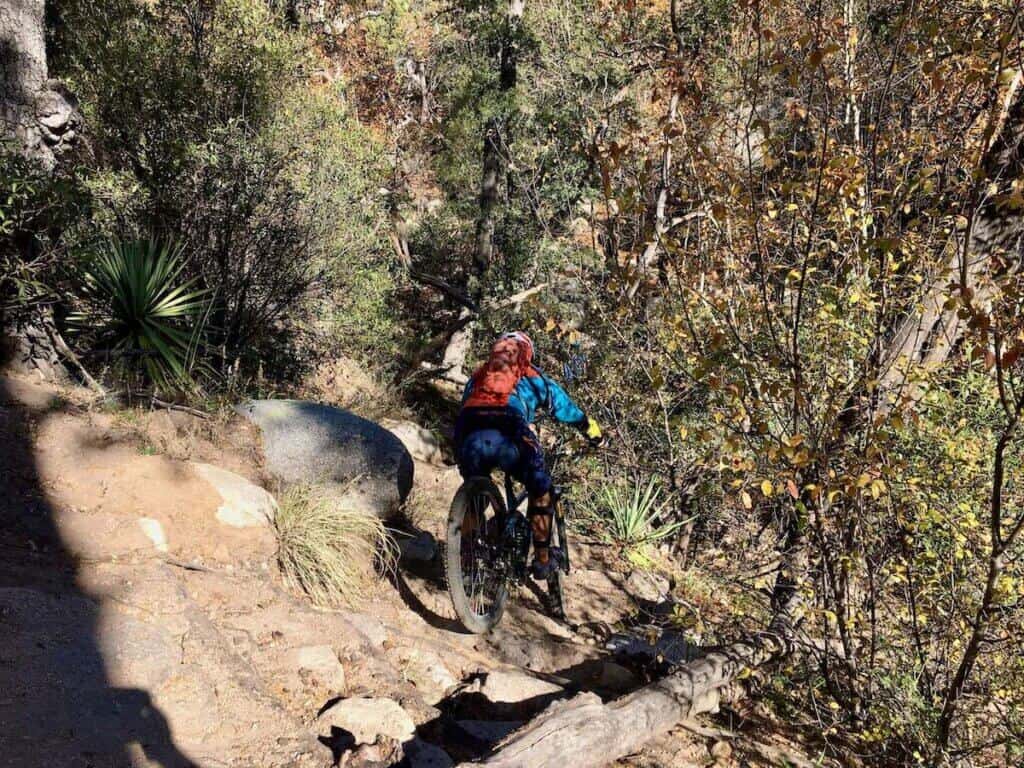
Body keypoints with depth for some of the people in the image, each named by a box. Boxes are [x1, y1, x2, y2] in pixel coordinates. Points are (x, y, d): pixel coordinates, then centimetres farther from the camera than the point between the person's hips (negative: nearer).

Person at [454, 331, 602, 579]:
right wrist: (590, 427, 52)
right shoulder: (532, 376, 30)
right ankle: (543, 559, 20)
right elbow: (563, 406, 37)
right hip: (508, 437, -2)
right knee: (540, 490, 20)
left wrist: (460, 453, 52)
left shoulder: (477, 376, 36)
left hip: (471, 436, 3)